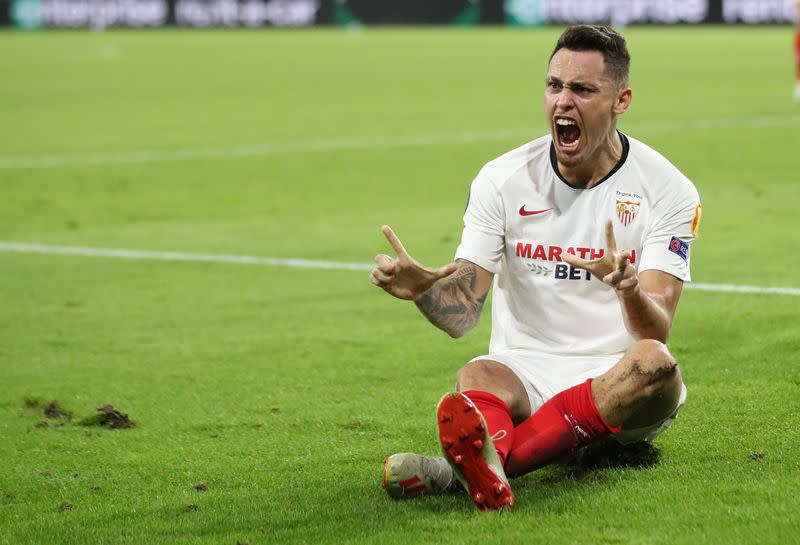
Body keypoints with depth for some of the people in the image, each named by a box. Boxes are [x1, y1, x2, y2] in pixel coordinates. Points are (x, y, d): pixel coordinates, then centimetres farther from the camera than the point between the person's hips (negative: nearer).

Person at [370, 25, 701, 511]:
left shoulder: (668, 190, -3)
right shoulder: (502, 179, 1)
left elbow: (656, 331, -13)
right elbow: (461, 312, -5)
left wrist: (630, 290, -37)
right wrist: (422, 288, -28)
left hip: (618, 381, -1)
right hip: (524, 370, 1)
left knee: (655, 364, -35)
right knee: (477, 375, -32)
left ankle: (464, 469, -48)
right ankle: (489, 474, -67)